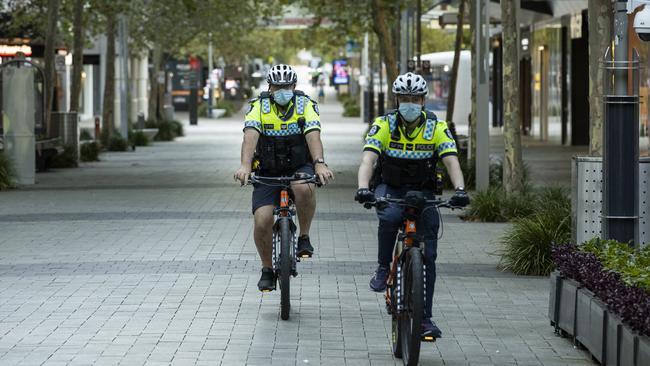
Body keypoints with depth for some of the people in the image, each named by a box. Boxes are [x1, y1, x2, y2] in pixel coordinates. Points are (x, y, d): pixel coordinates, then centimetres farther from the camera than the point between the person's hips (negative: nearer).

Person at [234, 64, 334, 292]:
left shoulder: (305, 105, -9)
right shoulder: (258, 107, -9)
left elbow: (313, 136, -25)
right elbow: (250, 136, -26)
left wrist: (320, 164, -44)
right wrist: (245, 165, -44)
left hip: (300, 167, -1)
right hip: (268, 172, 1)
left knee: (304, 188, -37)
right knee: (262, 221, -16)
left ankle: (304, 237, -14)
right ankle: (267, 270, 8)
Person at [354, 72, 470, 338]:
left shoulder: (437, 128, -10)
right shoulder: (383, 125, -12)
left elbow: (452, 162, -21)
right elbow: (368, 159, -25)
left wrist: (460, 190, -41)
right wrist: (363, 188, -44)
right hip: (390, 188, -1)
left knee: (427, 254, -9)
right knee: (390, 217, -37)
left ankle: (424, 317, -3)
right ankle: (383, 268, -14)